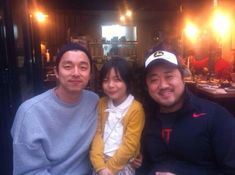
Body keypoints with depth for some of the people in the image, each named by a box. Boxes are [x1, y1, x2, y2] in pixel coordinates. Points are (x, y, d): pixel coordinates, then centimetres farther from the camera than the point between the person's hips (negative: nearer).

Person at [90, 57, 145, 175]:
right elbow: (97, 135, 0)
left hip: (123, 165, -3)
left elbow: (130, 144, -10)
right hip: (101, 163, 3)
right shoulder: (102, 103, 4)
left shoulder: (136, 109, -9)